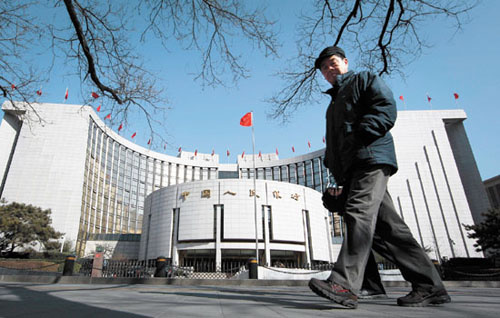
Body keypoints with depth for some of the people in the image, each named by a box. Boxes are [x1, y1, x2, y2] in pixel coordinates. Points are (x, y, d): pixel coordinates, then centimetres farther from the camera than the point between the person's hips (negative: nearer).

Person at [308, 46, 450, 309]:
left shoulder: (364, 79, 14)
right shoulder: (334, 102, 35)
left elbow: (386, 109, -5)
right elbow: (333, 142, 30)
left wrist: (360, 135, -16)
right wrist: (335, 169, 15)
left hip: (371, 158, -8)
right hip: (350, 167, 8)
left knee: (359, 211, -24)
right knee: (386, 225, 1)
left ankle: (345, 284, -31)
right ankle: (430, 285, 6)